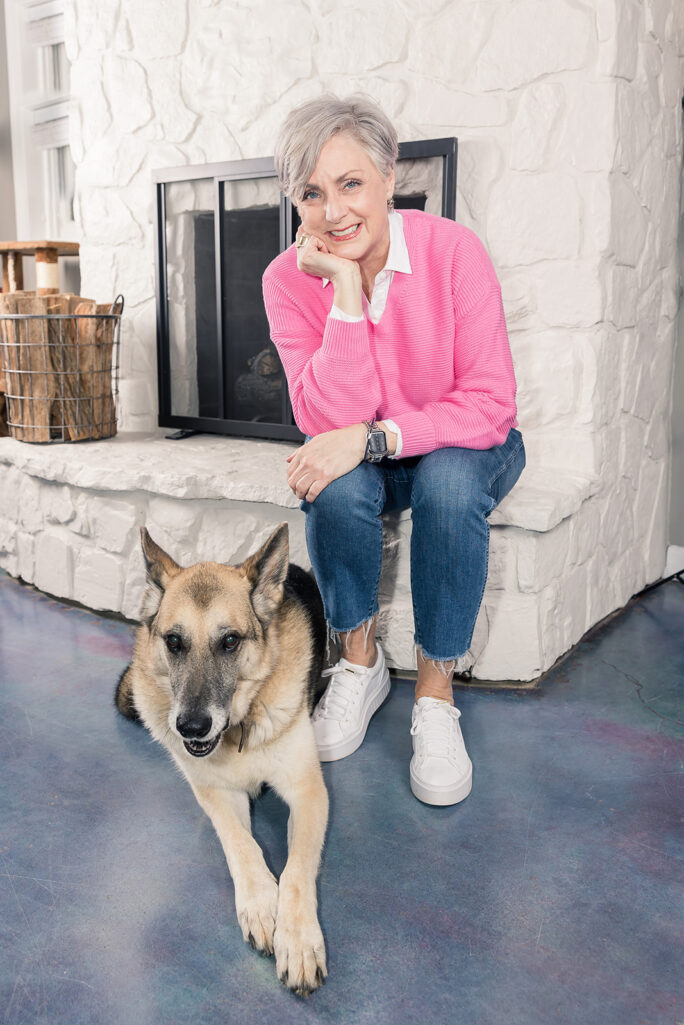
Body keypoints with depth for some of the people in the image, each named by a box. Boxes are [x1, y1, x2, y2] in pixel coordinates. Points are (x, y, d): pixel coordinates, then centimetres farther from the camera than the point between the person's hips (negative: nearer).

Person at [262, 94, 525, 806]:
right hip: (366, 456, 2)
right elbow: (330, 421, -24)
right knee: (337, 485, -31)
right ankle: (359, 660, -7)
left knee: (449, 480, -34)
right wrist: (346, 294, -31)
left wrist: (373, 437, -33)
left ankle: (435, 693, -18)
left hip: (465, 447, -1)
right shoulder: (290, 279, -13)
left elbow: (490, 405, -22)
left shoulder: (452, 250, -19)